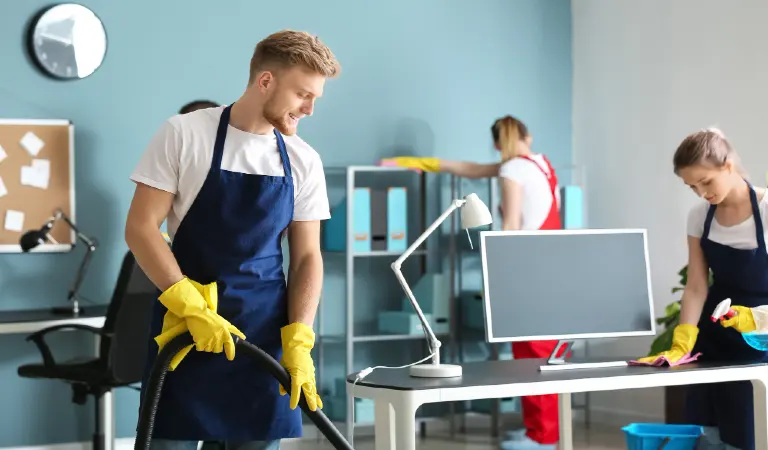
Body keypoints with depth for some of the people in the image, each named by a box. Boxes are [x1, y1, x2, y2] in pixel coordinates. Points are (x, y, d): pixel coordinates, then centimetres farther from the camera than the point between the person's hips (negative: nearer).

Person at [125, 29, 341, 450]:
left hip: (265, 335, 3)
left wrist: (298, 342, -8)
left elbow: (306, 257, 5)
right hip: (185, 327, -3)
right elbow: (140, 229, -9)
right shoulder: (184, 134, -7)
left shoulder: (304, 161, 4)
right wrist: (193, 308, -18)